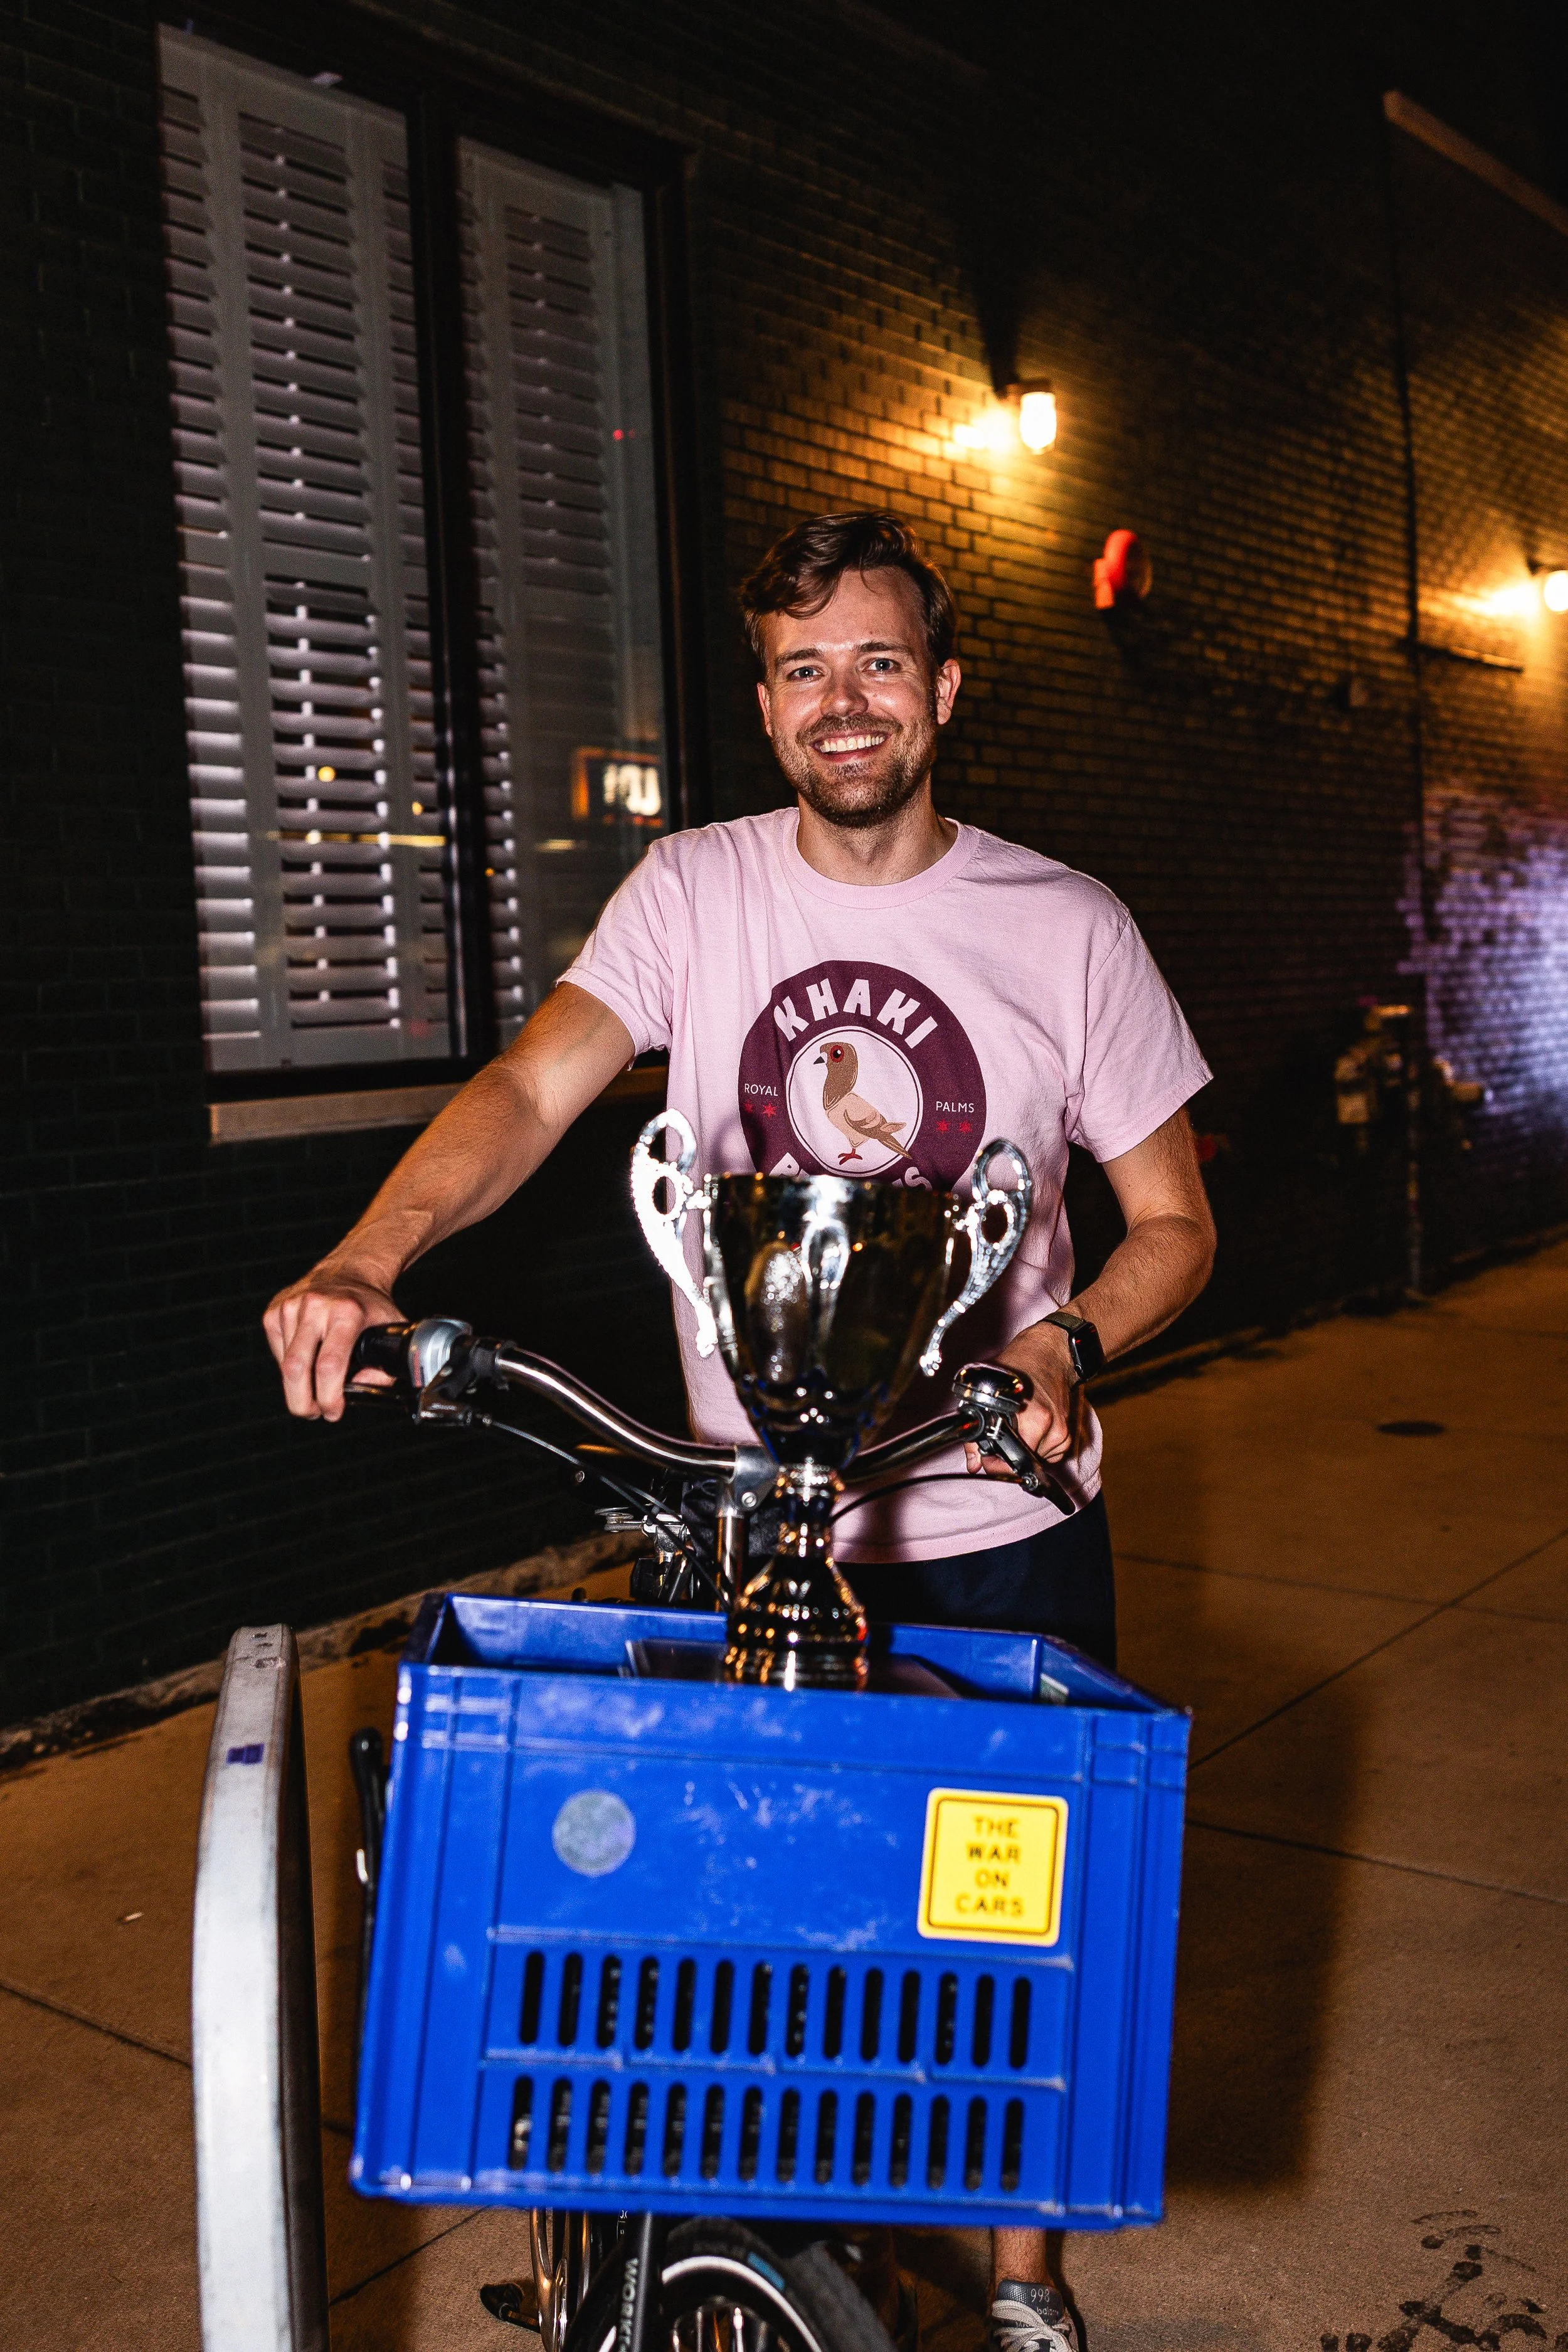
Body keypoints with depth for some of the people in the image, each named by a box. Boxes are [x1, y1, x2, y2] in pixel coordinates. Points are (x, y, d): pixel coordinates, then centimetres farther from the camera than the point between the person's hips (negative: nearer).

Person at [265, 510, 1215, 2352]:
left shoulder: (1064, 926, -5)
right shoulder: (694, 893, -3)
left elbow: (1173, 1218, 1)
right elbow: (536, 1083, -17)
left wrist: (1065, 1338, -19)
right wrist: (368, 1256, -36)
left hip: (1002, 1526, 0)